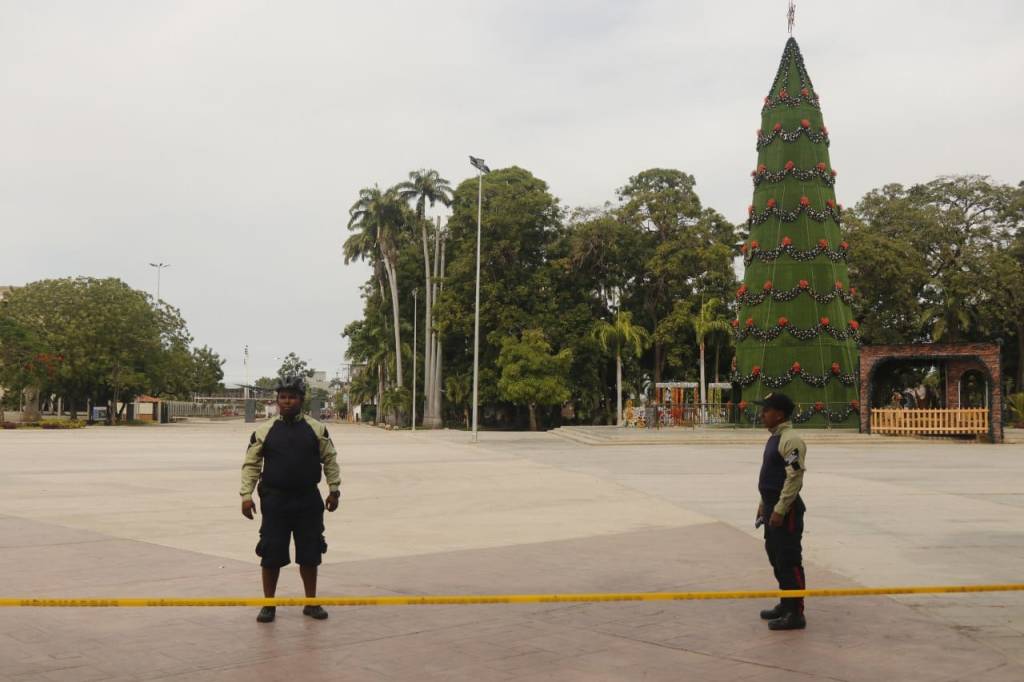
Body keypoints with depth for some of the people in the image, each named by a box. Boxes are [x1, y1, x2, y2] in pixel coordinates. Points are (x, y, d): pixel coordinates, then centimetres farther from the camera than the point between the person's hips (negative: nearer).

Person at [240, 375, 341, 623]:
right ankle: (268, 605, 15)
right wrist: (246, 495, -6)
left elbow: (330, 460, 8)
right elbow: (251, 464, 2)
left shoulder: (317, 429, 3)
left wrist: (334, 489, 4)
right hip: (275, 501, -1)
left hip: (308, 500, 1)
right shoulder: (264, 431, 1)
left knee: (309, 553, 8)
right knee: (271, 554, 2)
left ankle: (311, 603, 22)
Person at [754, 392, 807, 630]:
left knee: (789, 561, -5)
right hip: (773, 507, 11)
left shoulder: (790, 440, -18)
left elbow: (795, 478, -22)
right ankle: (785, 605, 32)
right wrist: (764, 503, 22)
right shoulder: (774, 438, 14)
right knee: (775, 556, 19)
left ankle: (796, 614, 3)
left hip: (786, 509, -11)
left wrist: (780, 510, -22)